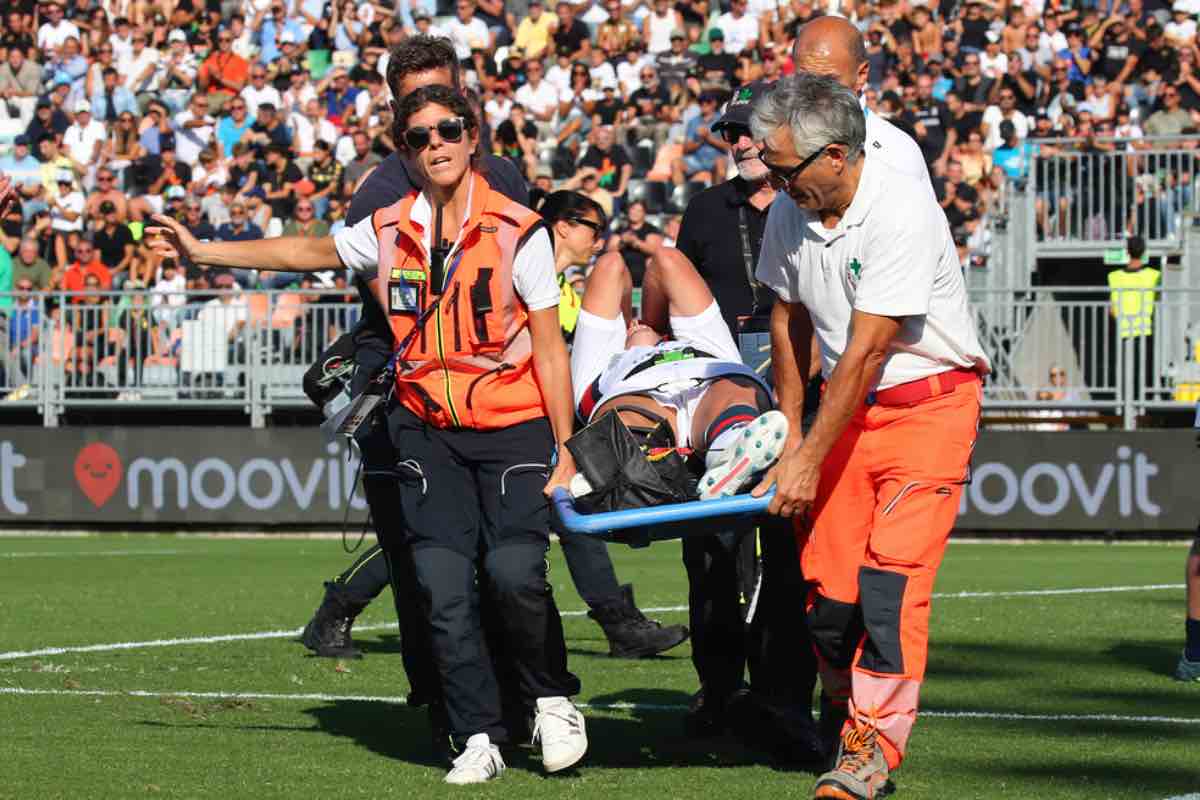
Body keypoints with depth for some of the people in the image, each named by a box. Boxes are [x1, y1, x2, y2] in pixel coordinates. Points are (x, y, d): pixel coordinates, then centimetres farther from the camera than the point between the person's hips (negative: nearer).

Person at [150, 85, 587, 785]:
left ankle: (554, 701, 5)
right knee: (444, 584, -10)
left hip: (515, 426, -3)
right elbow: (307, 253, 20)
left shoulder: (519, 232, -6)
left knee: (514, 571, -20)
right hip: (429, 431, 3)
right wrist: (203, 252, 20)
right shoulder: (390, 232, 5)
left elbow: (550, 349, -4)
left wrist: (564, 450, -7)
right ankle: (480, 740, 0)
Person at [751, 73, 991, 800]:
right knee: (828, 582, -2)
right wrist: (790, 436, 14)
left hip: (929, 405, -6)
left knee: (892, 576, -15)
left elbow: (864, 354, -21)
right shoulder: (790, 215, 0)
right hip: (850, 409, 6)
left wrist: (810, 461, -18)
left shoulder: (902, 214, -23)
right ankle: (841, 711, 19)